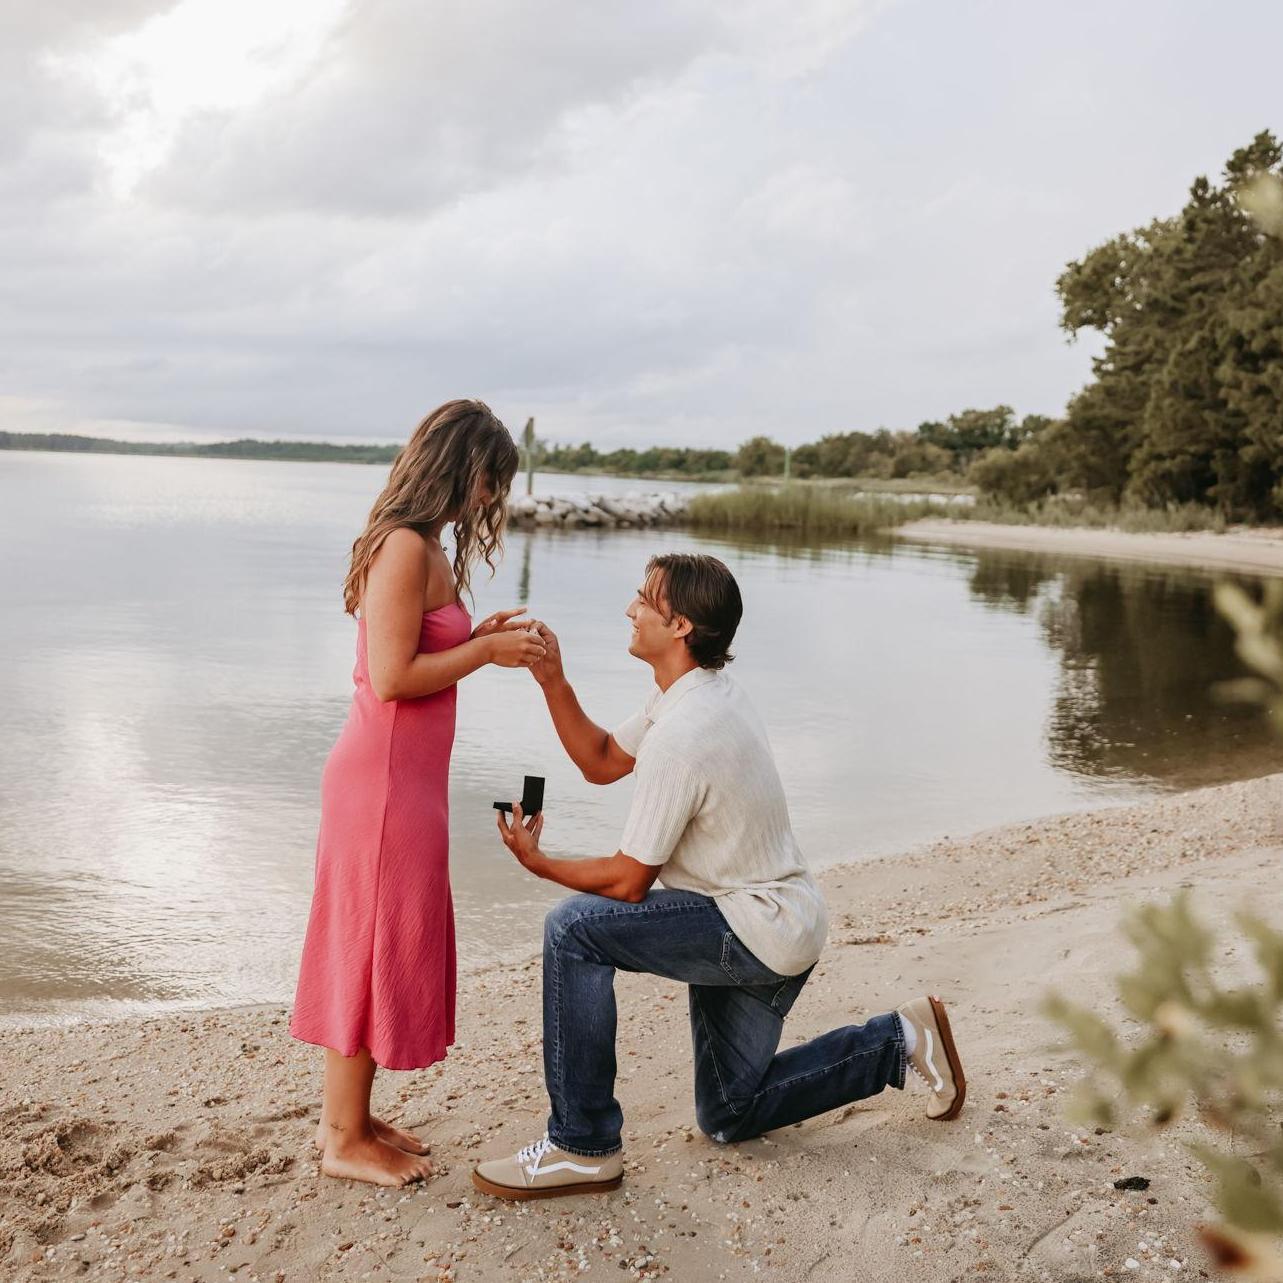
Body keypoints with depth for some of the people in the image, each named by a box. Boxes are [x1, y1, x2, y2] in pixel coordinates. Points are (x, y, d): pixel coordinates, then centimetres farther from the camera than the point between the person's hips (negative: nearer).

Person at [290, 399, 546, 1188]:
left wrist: (481, 638, 6)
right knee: (377, 949, 0)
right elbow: (393, 677, -22)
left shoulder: (419, 547, 13)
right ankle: (346, 1138, 14)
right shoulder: (407, 546, -17)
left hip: (403, 777, 10)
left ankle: (348, 1118, 28)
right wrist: (486, 652, -13)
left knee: (380, 947, 16)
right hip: (386, 778, -10)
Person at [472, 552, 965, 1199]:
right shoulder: (702, 691, 2)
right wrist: (552, 680, 1)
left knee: (575, 927, -21)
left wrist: (537, 863, -5)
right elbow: (602, 761, 13)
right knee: (729, 1117, 22)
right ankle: (901, 1039, 26)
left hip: (758, 932, -10)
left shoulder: (681, 735, -27)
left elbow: (628, 882, -20)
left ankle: (583, 1146, -13)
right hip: (784, 926, 10)